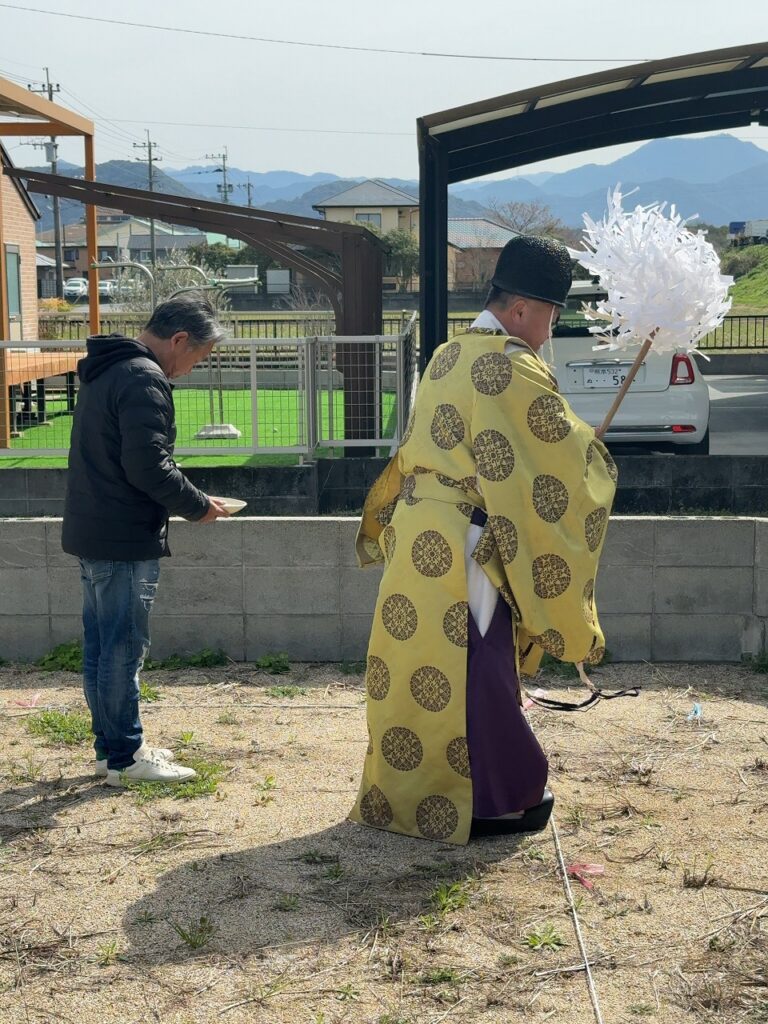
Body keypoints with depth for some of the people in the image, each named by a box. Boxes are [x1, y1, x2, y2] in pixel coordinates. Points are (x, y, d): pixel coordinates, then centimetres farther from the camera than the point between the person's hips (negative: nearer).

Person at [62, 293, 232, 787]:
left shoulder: (107, 370, 14)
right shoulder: (144, 379, -18)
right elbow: (149, 466, -24)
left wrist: (186, 497, 15)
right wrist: (199, 505, -10)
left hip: (91, 534, 10)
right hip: (126, 541, -10)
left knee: (101, 647, 15)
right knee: (123, 649, -1)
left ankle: (111, 747, 25)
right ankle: (125, 756, 8)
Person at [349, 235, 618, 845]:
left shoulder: (447, 359, 14)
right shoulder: (514, 370, -14)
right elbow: (570, 451, -9)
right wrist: (599, 459, 10)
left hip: (417, 536, 9)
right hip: (465, 549, -8)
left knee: (420, 662, 15)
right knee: (475, 669, 0)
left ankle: (403, 789, 26)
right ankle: (495, 800, 11)